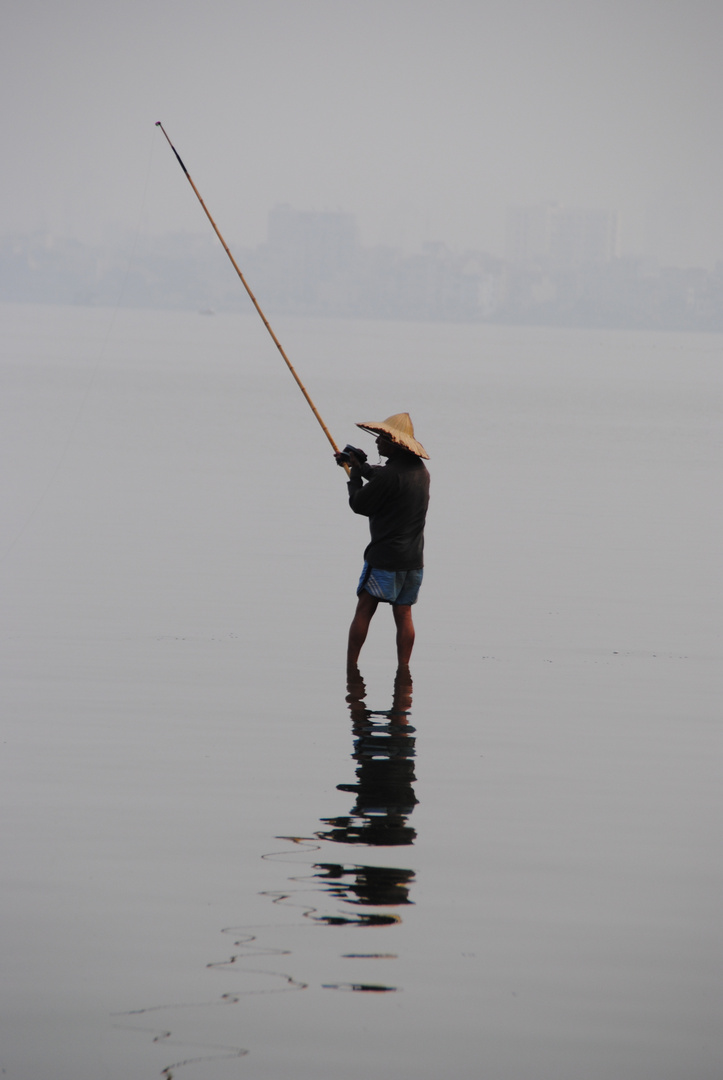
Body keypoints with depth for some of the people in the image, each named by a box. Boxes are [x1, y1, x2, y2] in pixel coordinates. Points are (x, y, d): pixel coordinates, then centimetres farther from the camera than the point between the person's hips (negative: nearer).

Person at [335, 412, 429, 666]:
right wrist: (360, 465, 26)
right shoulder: (420, 469, 7)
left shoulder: (390, 474, -19)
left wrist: (354, 478, 6)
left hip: (385, 556, -7)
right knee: (403, 613, 9)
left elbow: (359, 504, -10)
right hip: (414, 558, 7)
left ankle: (350, 666, 2)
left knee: (364, 611, 1)